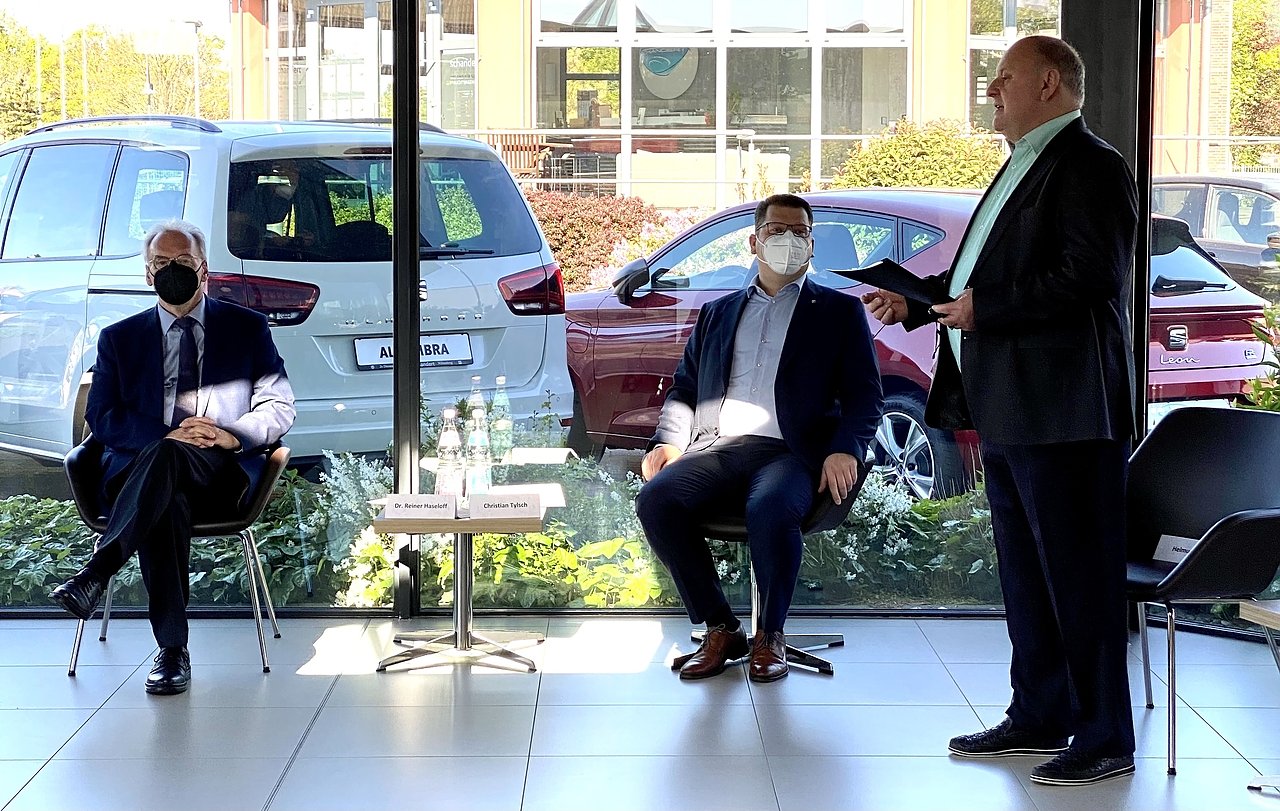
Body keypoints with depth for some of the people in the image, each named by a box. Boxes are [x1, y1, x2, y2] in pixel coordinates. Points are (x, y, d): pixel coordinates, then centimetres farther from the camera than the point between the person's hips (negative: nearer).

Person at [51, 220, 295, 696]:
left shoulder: (247, 328, 18)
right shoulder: (119, 338, 21)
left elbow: (279, 407, 11)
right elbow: (100, 416, 8)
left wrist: (232, 435, -11)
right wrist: (166, 434, -11)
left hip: (221, 473, -1)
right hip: (137, 467, 1)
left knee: (165, 457, -39)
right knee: (167, 502, -38)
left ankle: (95, 575, -48)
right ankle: (172, 651, -41)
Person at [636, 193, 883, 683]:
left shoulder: (839, 312, 16)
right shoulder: (718, 313, 26)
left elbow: (864, 397, 7)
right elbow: (684, 389, 24)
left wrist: (845, 450, -13)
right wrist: (668, 441, 2)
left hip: (790, 453, -3)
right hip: (717, 447, 4)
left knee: (770, 509, -37)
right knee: (655, 499, -26)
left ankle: (770, 636, -13)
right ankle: (720, 630, -11)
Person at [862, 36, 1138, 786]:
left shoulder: (1089, 166, -12)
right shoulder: (1025, 166, 19)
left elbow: (1088, 277, -22)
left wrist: (983, 310, -18)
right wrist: (919, 301, 12)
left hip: (1062, 411, -10)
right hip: (1010, 410, 10)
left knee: (1078, 572, -5)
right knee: (1026, 573, 16)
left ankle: (1107, 738, 3)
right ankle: (1040, 717, 26)